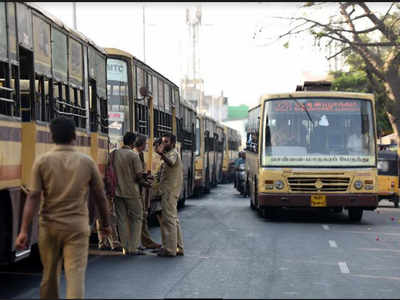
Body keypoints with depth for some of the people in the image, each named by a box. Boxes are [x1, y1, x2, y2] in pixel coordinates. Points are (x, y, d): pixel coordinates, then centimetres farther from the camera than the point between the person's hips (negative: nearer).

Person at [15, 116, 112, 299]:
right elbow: (100, 197, 6)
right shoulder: (87, 162, 0)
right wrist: (106, 224, 20)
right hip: (77, 226, -1)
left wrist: (24, 231, -9)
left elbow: (33, 197, -9)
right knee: (75, 274, -6)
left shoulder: (42, 161, -3)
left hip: (49, 226, 1)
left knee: (50, 274, 16)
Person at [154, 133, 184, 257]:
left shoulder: (173, 153, -12)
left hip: (169, 191, -11)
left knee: (168, 219, -10)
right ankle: (178, 248, 20)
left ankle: (170, 249, -9)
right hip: (169, 191, 11)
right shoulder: (171, 154, 21)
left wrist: (161, 154, -54)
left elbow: (171, 163, -37)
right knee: (174, 220, 14)